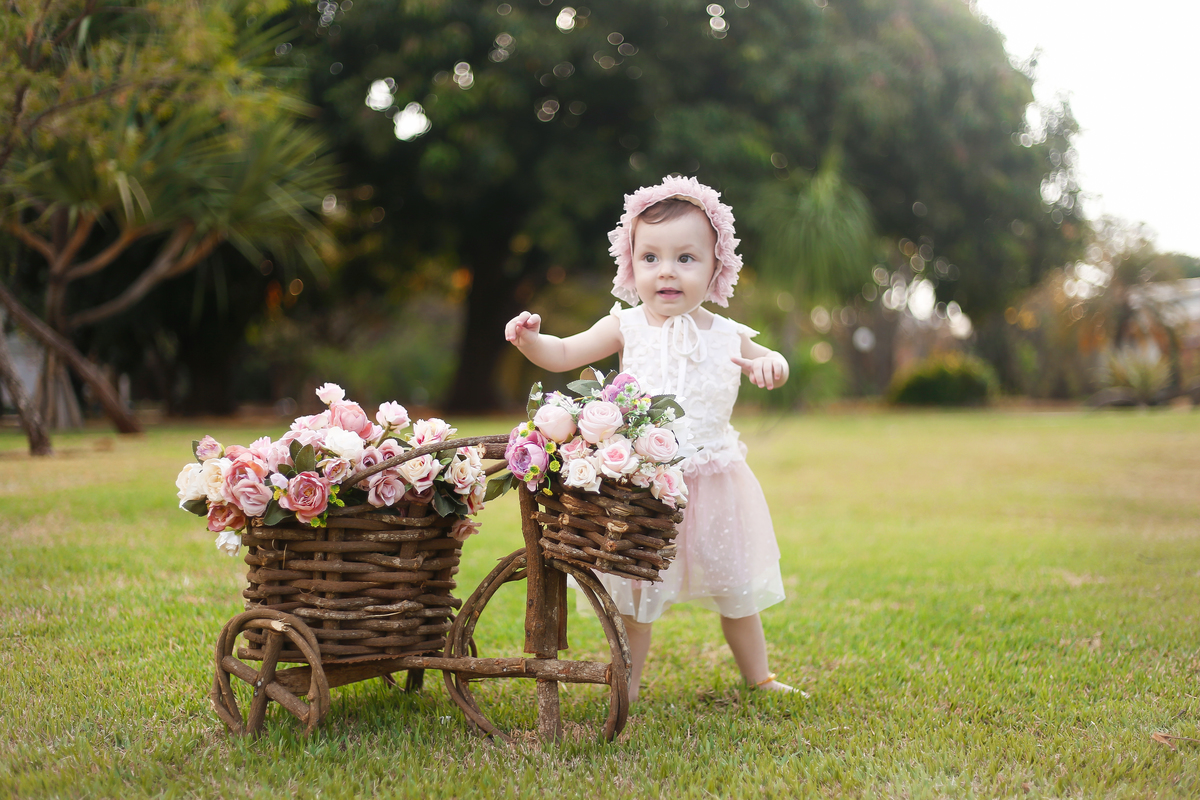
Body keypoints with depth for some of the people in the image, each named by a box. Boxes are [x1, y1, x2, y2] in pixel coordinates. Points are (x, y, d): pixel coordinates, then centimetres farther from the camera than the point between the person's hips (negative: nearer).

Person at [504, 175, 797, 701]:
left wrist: (770, 365, -6)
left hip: (710, 476, 2)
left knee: (734, 586, 15)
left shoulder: (727, 335, 1)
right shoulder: (627, 328, -4)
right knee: (633, 589, 6)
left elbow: (767, 361, 18)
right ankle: (626, 687, 22)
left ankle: (759, 677, 34)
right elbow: (562, 355, -3)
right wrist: (530, 339, -24)